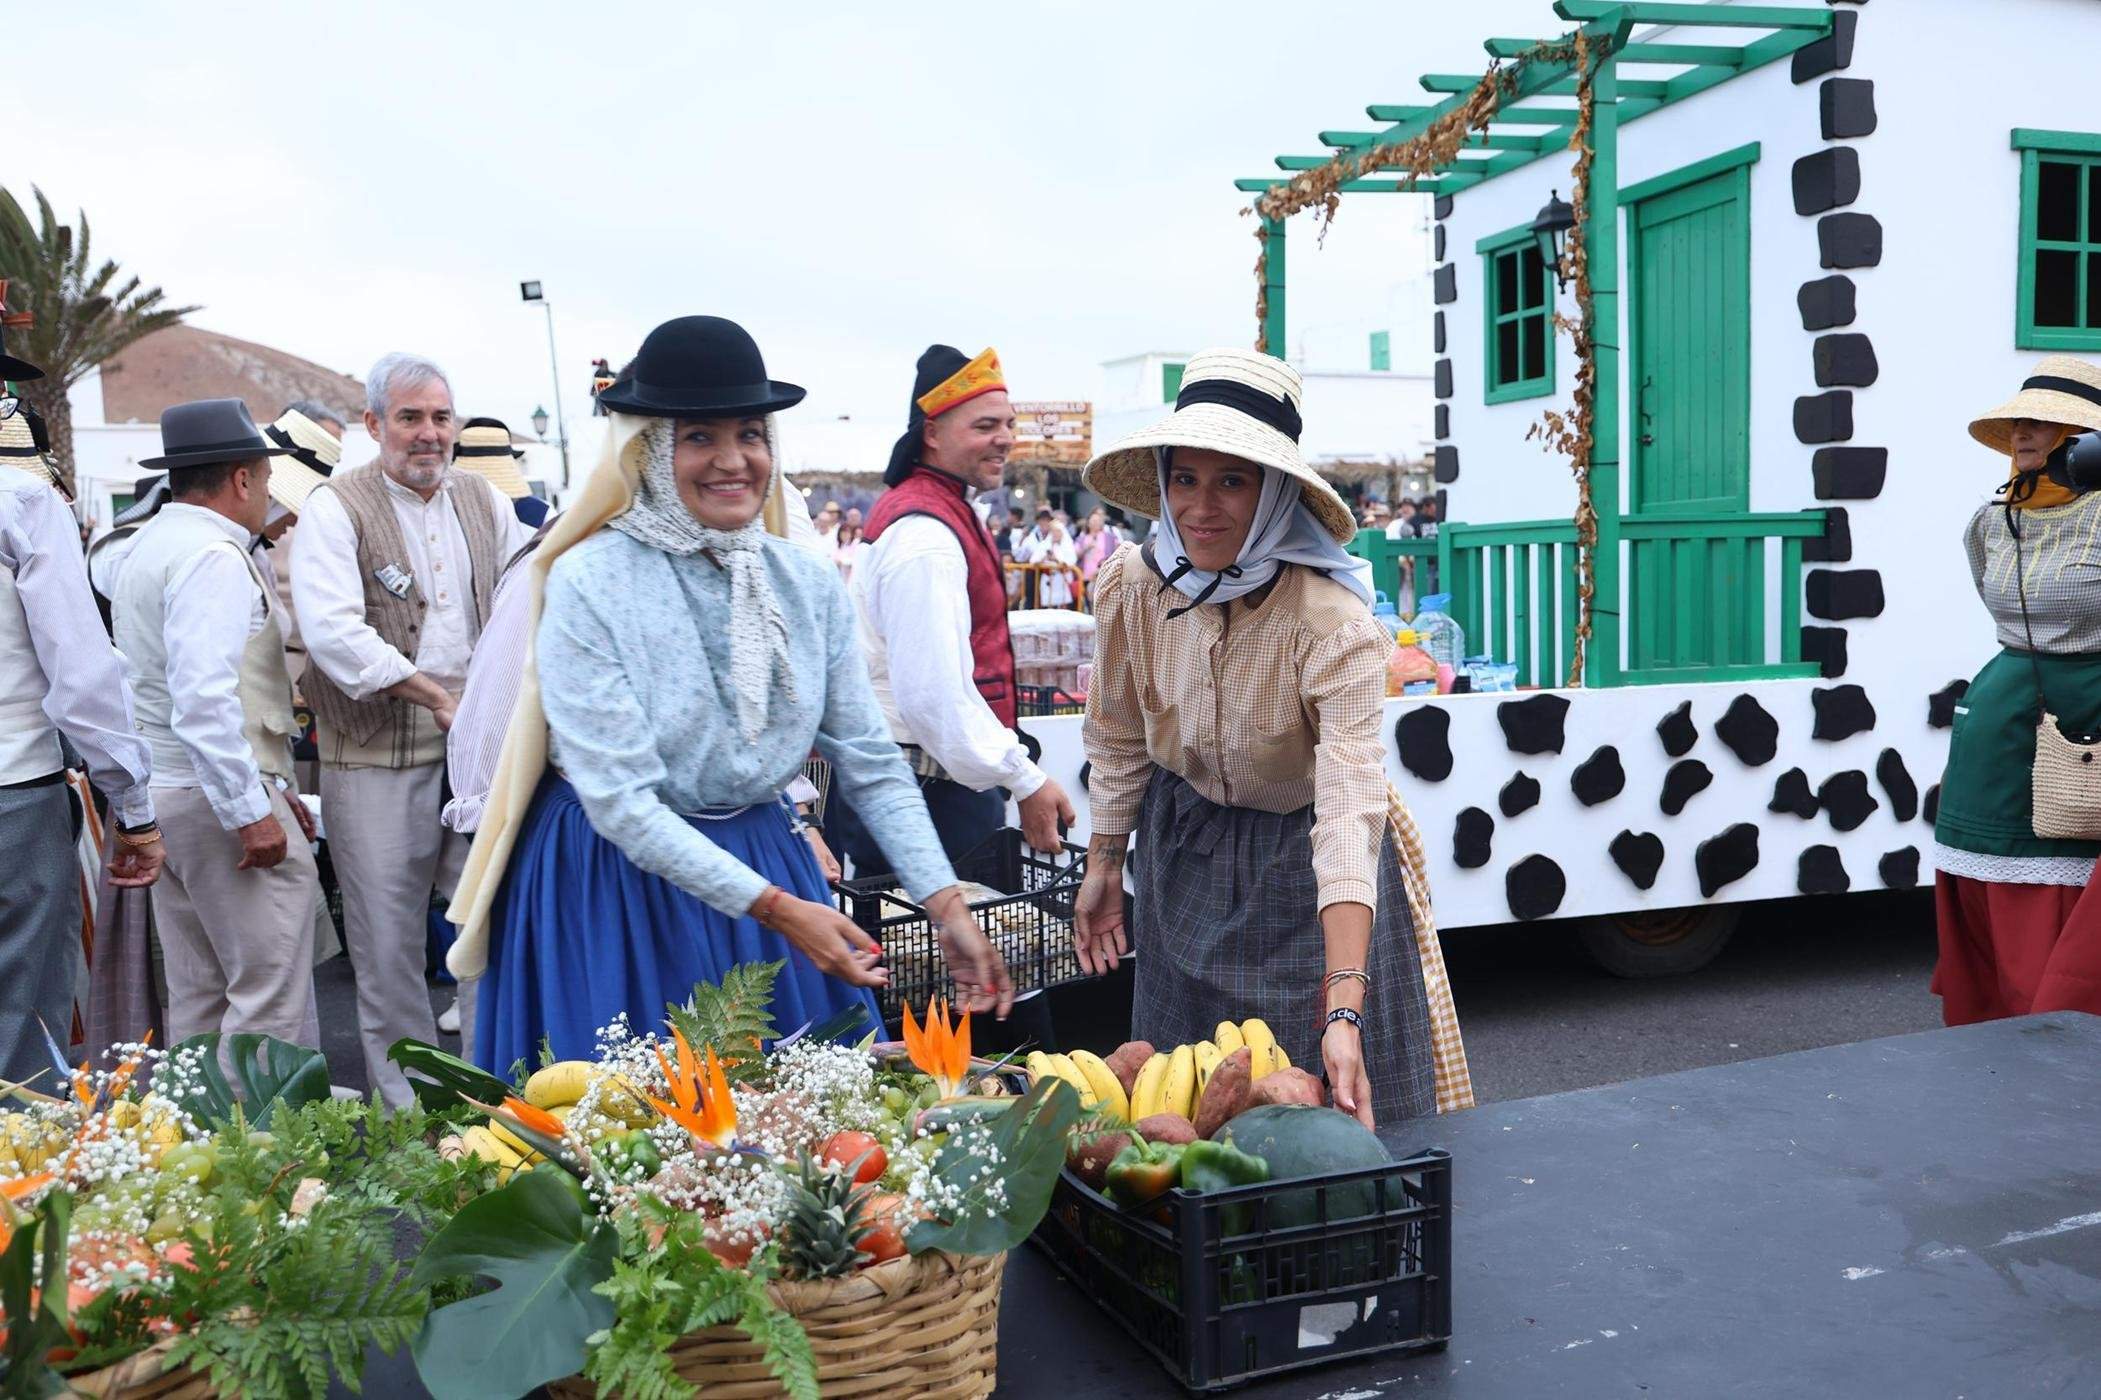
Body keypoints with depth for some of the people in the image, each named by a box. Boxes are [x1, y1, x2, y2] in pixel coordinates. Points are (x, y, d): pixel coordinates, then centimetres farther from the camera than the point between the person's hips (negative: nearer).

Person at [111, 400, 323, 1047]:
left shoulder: (151, 545, 18)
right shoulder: (214, 556, -14)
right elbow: (205, 698, -25)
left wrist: (270, 784, 19)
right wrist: (252, 810, -21)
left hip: (163, 793, 10)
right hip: (217, 797, -10)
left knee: (197, 1000, 15)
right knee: (271, 998, -6)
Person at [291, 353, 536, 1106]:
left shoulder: (481, 498, 9)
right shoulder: (336, 508, -7)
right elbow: (333, 633, -20)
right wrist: (436, 695, -22)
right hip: (378, 761, -4)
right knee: (389, 940, 5)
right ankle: (405, 1106, 20)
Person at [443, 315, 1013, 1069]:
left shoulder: (809, 583, -1)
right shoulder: (588, 583, -14)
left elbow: (873, 766, 2)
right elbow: (620, 800, -18)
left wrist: (948, 906, -8)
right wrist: (776, 909, -23)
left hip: (766, 861, 4)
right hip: (617, 879, -4)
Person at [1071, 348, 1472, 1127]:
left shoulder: (1334, 628, -31)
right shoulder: (1129, 588, -16)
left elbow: (1350, 815, -40)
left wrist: (1345, 1013, -47)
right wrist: (1103, 867, 8)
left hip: (1302, 859, -4)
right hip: (1185, 854, 4)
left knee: (1341, 1110, 5)